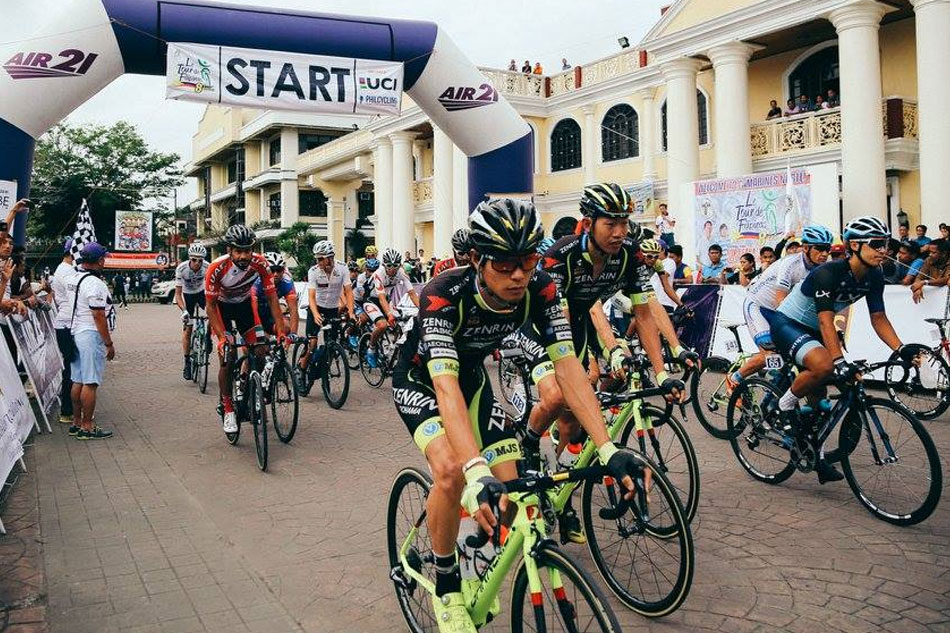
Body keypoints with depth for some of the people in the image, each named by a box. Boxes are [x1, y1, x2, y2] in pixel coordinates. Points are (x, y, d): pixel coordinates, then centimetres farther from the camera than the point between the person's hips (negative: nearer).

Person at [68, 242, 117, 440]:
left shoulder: (74, 279, 13)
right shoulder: (94, 283, -17)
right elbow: (98, 316, -19)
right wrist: (109, 343, -14)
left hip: (76, 333, 10)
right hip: (92, 335, -10)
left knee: (78, 381, 13)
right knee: (90, 383, -6)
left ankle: (76, 422, 20)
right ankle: (87, 427, -3)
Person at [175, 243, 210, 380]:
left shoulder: (207, 267, -27)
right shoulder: (181, 269, -29)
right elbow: (178, 293, -27)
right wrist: (184, 310, -42)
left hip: (201, 293, 2)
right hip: (187, 295, -2)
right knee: (187, 328, -8)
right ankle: (187, 362, 0)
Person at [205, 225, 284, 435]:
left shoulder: (260, 263, -28)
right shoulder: (217, 268, -33)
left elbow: (272, 298, -20)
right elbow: (210, 305, -24)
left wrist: (281, 332, -26)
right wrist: (221, 337, -33)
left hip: (244, 304, 3)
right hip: (221, 306, -3)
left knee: (261, 352, -9)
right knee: (227, 359, -13)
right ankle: (227, 409, -1)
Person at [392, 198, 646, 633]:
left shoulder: (539, 290, -25)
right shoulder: (443, 296, -37)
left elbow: (566, 366, -28)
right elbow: (446, 387, -46)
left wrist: (608, 449, -38)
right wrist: (477, 474, -59)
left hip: (473, 377, 4)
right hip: (420, 382, -4)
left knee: (509, 492, -9)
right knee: (451, 471, -31)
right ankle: (447, 586, -5)